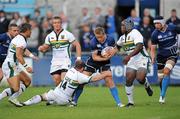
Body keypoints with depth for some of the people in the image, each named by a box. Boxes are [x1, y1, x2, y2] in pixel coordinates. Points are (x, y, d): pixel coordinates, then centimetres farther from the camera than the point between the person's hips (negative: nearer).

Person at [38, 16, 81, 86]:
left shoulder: (67, 34, -4)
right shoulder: (50, 36, 7)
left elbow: (77, 45, -2)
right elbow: (45, 48, 13)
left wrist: (78, 58, -10)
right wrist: (41, 48, -11)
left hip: (65, 60, -4)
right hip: (55, 61, 4)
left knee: (64, 79, -19)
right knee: (56, 79, -4)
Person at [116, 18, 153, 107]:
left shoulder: (135, 33, -15)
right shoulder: (123, 37, 11)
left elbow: (139, 47, -28)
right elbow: (118, 45, 32)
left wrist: (129, 56, -36)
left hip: (142, 59, -7)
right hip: (131, 61, 7)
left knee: (140, 78, -24)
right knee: (128, 80, -6)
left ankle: (147, 86, 13)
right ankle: (130, 102, 4)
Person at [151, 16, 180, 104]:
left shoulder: (173, 28, -13)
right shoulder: (155, 34, -10)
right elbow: (153, 48, -4)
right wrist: (153, 58, -21)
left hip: (172, 56, -2)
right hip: (161, 56, 2)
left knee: (166, 71, -24)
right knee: (161, 78, 1)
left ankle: (162, 96, -20)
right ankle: (162, 95, 27)